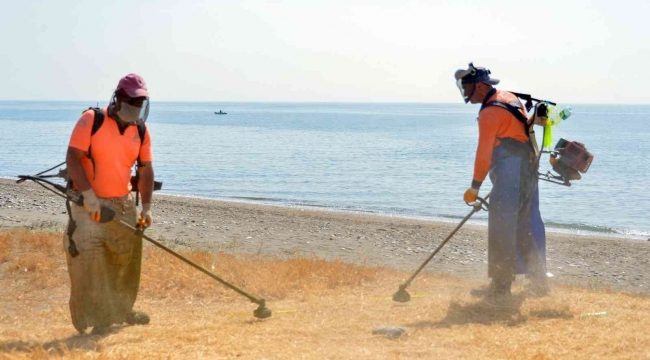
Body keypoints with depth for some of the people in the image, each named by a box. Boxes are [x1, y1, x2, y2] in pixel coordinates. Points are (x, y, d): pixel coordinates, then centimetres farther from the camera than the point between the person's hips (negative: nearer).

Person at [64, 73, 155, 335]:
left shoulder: (141, 131, 4)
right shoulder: (91, 121, -12)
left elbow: (145, 170, 6)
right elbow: (72, 158, -17)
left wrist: (147, 207, -2)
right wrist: (88, 194, -25)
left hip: (123, 204, 6)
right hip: (88, 202, -6)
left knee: (127, 255, 13)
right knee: (88, 256, -15)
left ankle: (121, 310, 31)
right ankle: (95, 318, -11)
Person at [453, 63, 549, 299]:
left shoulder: (490, 113, -14)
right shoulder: (511, 99, 15)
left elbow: (484, 153, -15)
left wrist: (475, 187, -11)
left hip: (509, 176, -9)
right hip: (529, 172, 10)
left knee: (501, 229, -4)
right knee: (528, 227, 13)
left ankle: (501, 285, -1)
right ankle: (538, 282, 16)